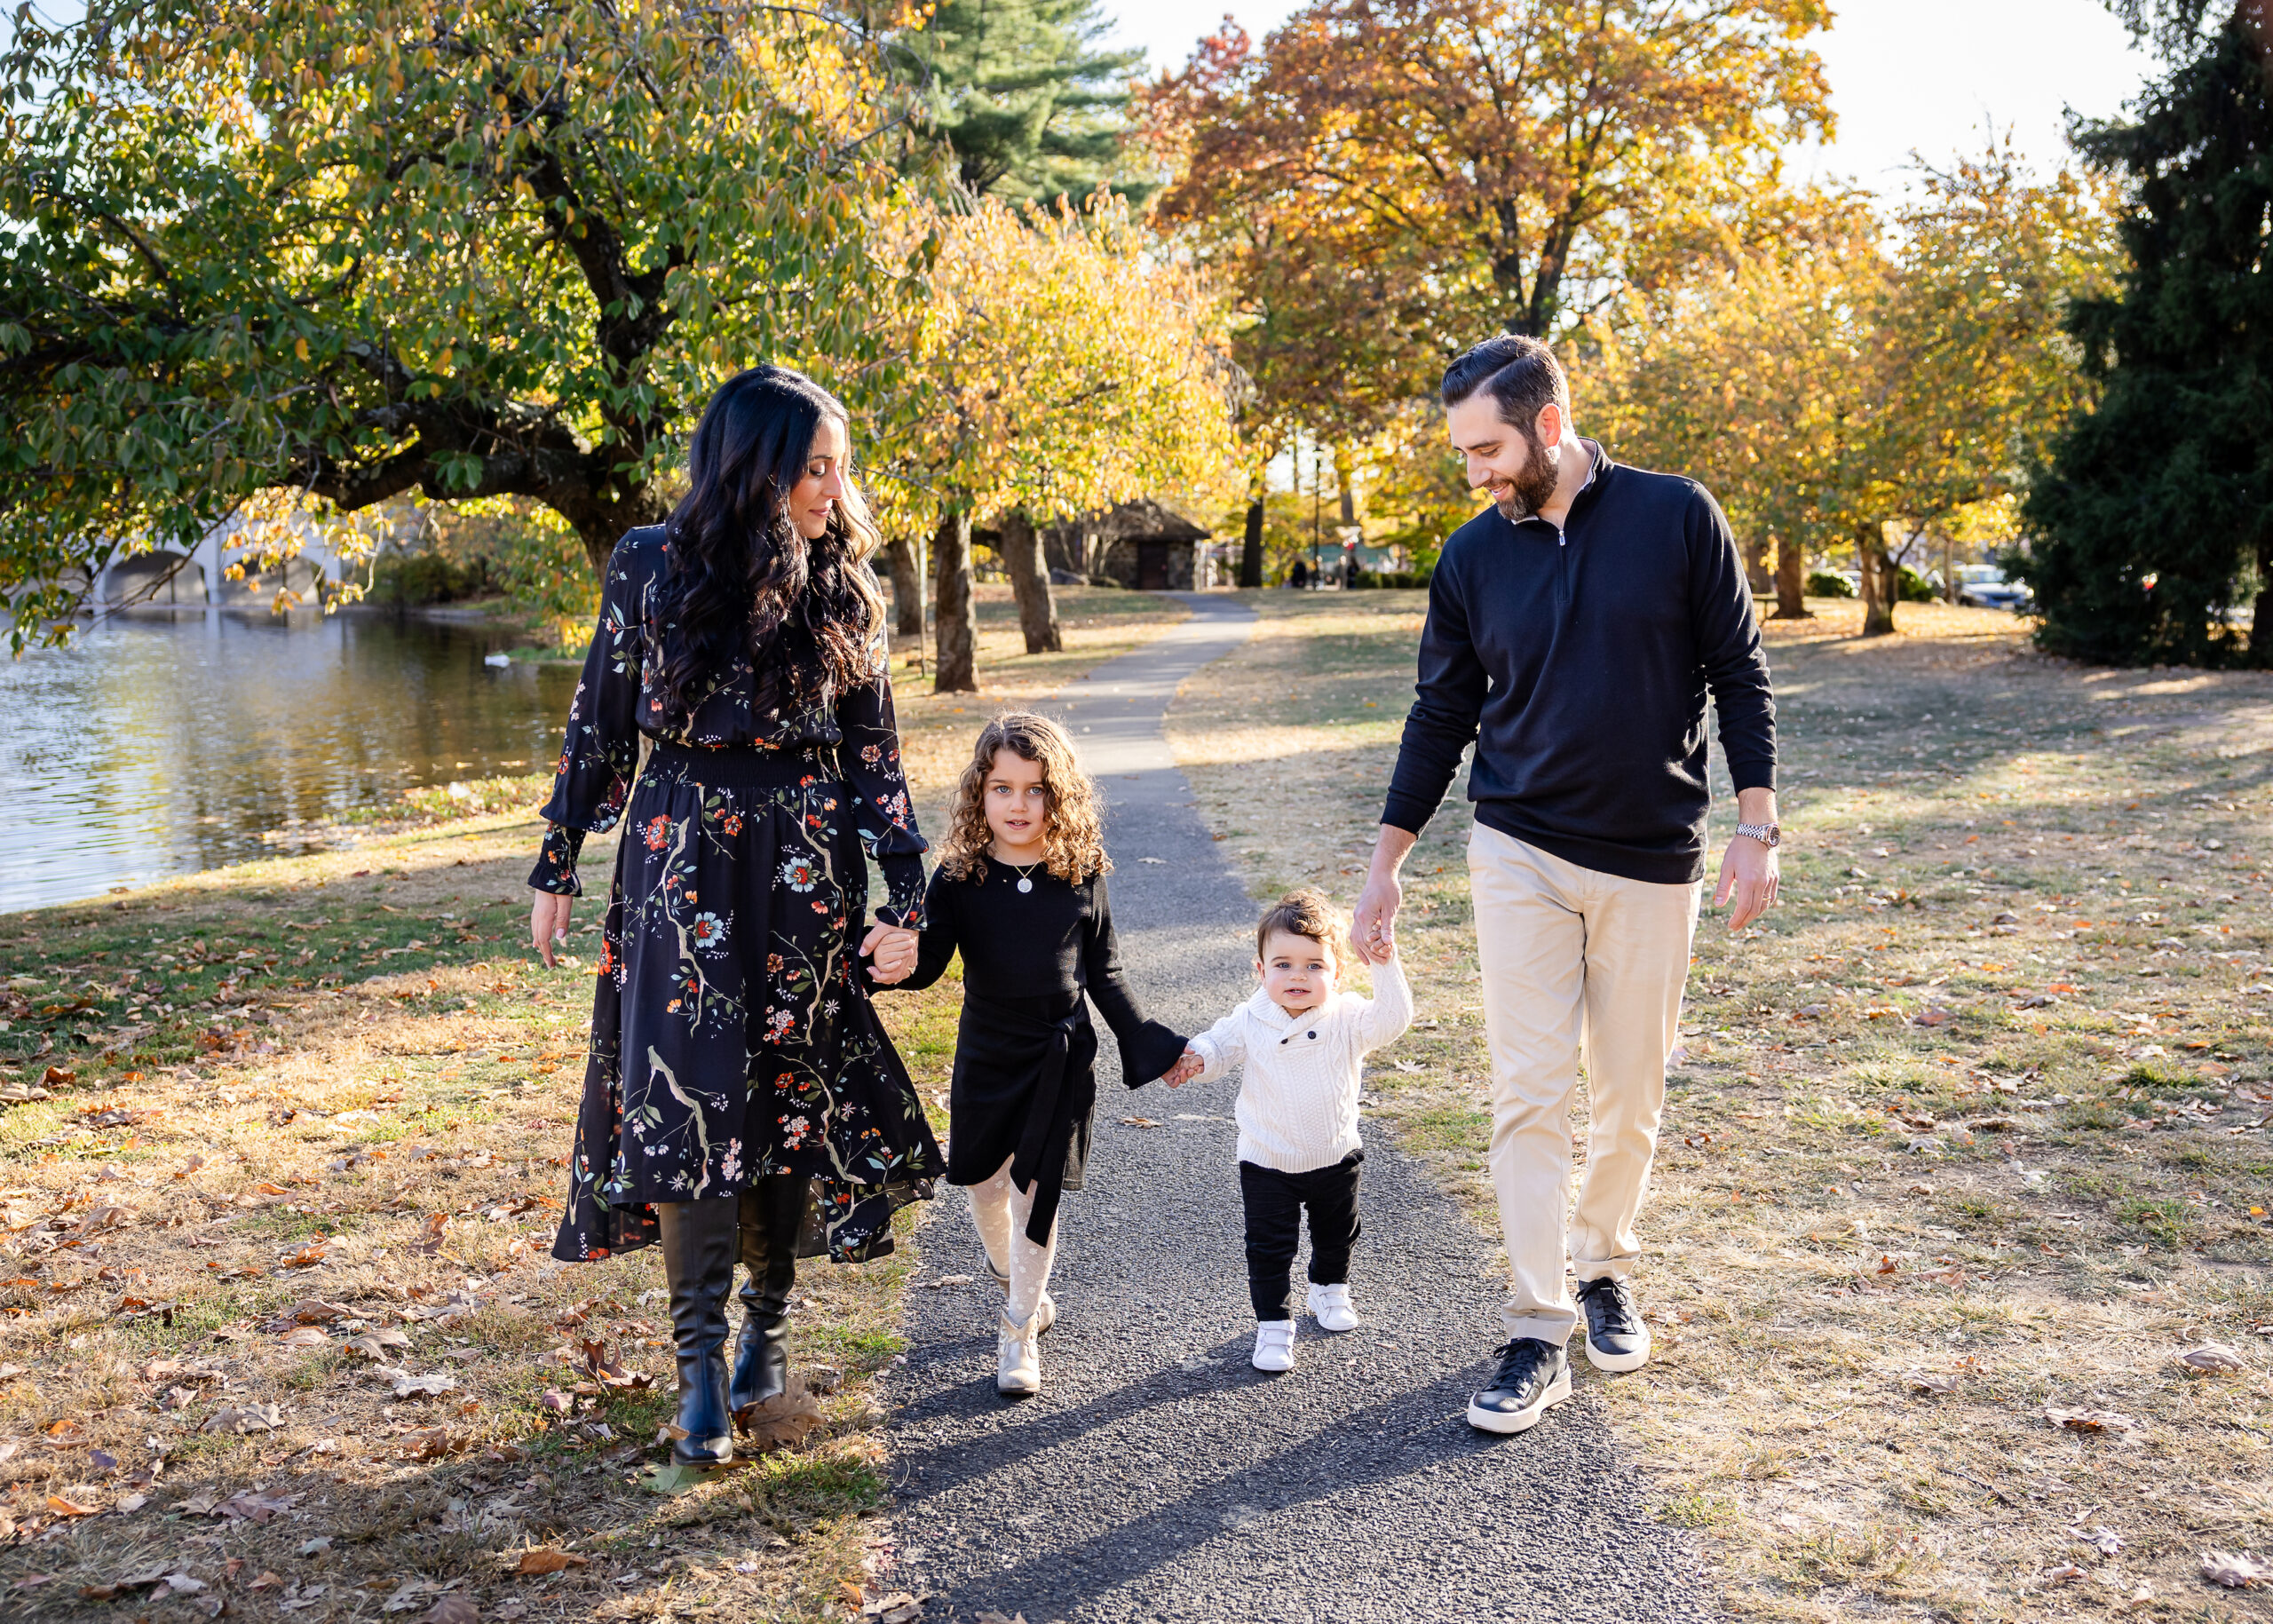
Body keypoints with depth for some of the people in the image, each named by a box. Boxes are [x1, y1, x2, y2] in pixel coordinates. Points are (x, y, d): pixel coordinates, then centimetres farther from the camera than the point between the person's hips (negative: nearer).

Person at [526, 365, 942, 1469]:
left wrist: (905, 902, -3)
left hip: (804, 872, 2)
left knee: (789, 1098, 6)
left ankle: (769, 1320, 25)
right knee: (684, 1098, -5)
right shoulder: (651, 566, -2)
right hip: (679, 866, -1)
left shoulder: (843, 591, 2)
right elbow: (598, 726, 5)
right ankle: (700, 1361, 3)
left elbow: (876, 756, 3)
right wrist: (555, 870, 6)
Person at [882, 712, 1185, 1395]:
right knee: (984, 1184, 13)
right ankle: (1017, 1285, 42)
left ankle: (1020, 1330, 16)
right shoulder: (959, 878, -8)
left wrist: (1152, 1045, 4)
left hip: (1060, 1058, -1)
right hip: (985, 1055, 1)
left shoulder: (1081, 879, -7)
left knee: (1035, 1192, 0)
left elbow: (1104, 975, 3)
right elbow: (926, 963, -12)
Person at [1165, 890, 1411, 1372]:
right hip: (1267, 1166, -2)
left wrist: (1385, 965, -37)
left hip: (1336, 1159, 2)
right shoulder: (1249, 1023, -13)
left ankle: (1329, 1288, 52)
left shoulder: (1347, 1018, -15)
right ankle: (1273, 1324, 20)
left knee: (1336, 1236, 24)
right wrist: (1192, 1060, -23)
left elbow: (1393, 1019, -28)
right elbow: (1217, 1045, -2)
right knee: (1269, 1249, 3)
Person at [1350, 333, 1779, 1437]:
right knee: (1528, 1095, -4)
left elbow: (1738, 675, -1)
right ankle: (1536, 1335, 4)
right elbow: (1440, 717, 8)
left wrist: (1755, 826, -6)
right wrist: (1385, 865, 7)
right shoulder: (1473, 557, 1)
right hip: (1520, 857, 1)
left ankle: (1605, 1268, 33)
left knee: (1629, 1097, 9)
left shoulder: (1675, 518, -5)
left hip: (1652, 860, -1)